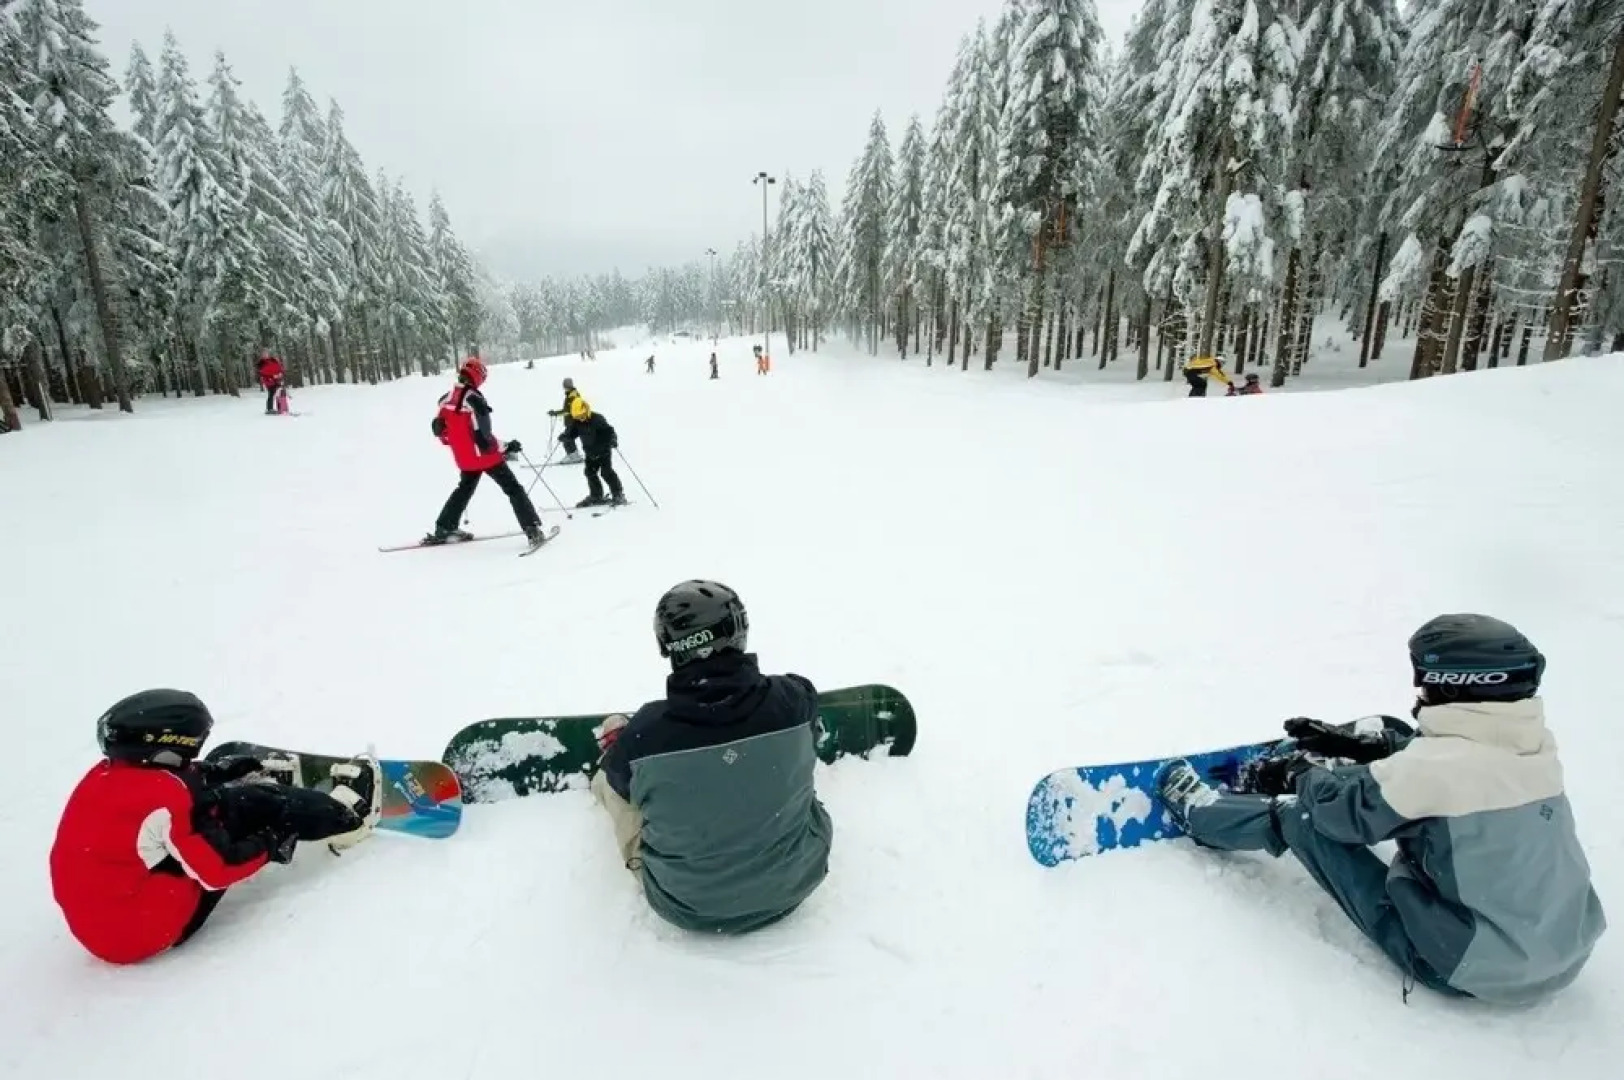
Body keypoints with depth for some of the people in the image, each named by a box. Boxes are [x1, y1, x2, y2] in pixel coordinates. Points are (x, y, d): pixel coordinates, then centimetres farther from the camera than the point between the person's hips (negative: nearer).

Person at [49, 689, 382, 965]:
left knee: (215, 789, 8)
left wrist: (245, 767, 10)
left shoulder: (108, 773, -2)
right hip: (147, 928, -8)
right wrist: (274, 841, -5)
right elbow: (216, 871, -20)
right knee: (244, 805, -8)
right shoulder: (165, 799, -26)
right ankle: (345, 817, 9)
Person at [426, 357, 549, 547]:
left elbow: (438, 429, 13)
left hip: (464, 458, 7)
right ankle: (533, 529, -9)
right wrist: (506, 448, -14)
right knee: (513, 489, 0)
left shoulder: (446, 399, 2)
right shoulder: (474, 399, -21)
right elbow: (483, 438, -25)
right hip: (486, 456, -7)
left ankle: (444, 528, 34)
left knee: (465, 488, 29)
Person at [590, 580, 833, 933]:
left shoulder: (642, 735, -29)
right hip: (797, 878, 2)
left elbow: (621, 779, -4)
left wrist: (616, 742, 20)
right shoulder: (795, 700, -25)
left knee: (609, 777, 17)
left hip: (688, 905, -1)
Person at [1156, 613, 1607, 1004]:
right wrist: (1354, 743, 13)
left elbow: (1347, 808, -13)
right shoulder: (1532, 743, -5)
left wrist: (1301, 773, 6)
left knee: (1305, 815, -1)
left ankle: (1202, 814, 25)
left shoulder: (1441, 765, -26)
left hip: (1468, 968, -7)